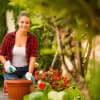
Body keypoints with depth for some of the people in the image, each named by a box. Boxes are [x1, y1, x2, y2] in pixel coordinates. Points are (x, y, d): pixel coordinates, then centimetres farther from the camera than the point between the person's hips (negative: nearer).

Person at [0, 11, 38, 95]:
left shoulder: (33, 38, -6)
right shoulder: (9, 36, -7)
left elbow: (33, 57, -14)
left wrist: (29, 73, -27)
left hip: (26, 70, 0)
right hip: (11, 71, 0)